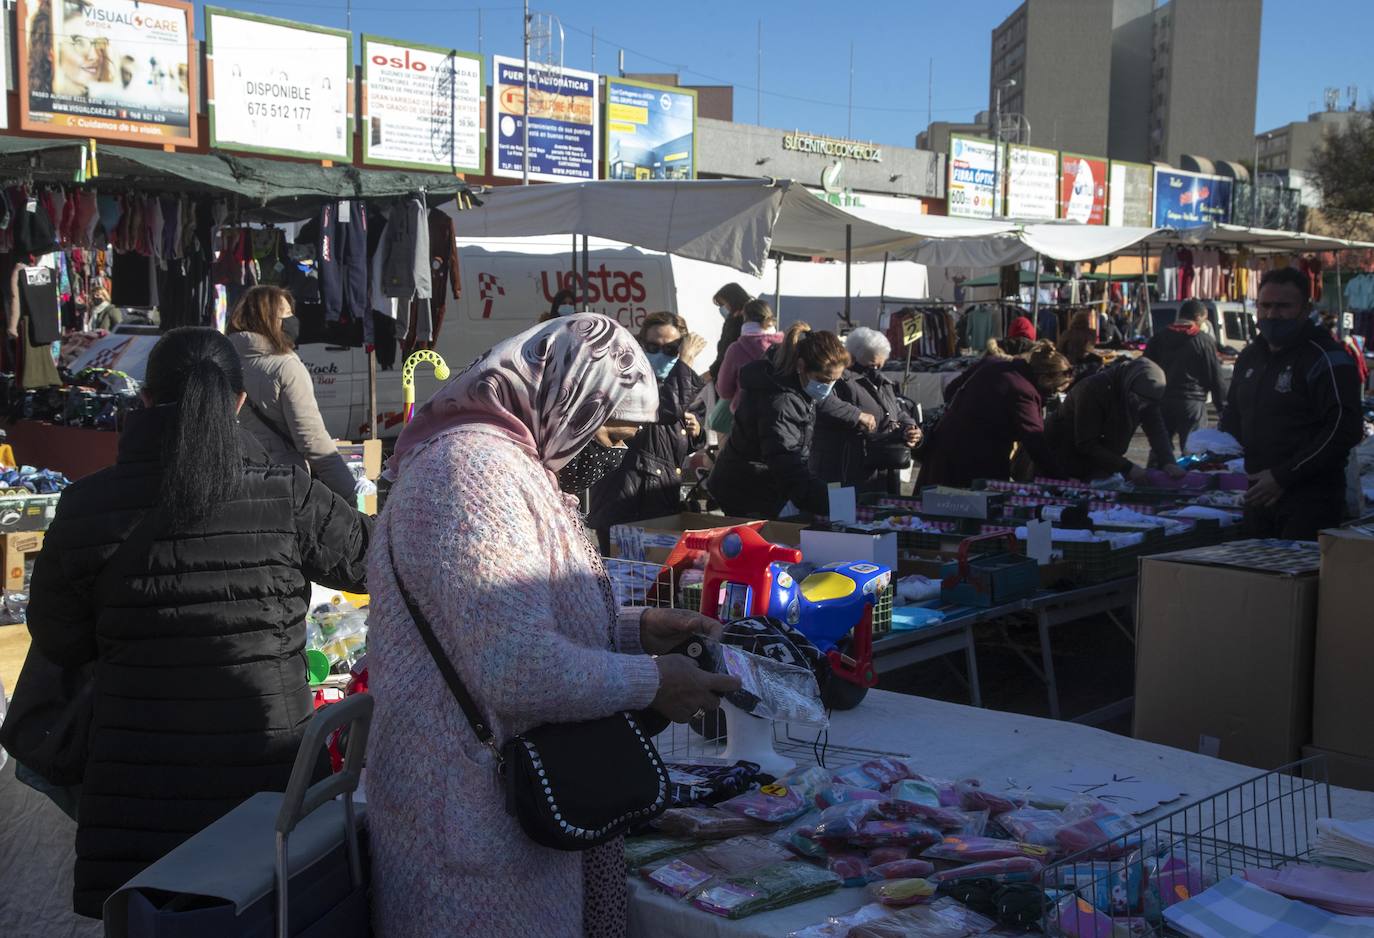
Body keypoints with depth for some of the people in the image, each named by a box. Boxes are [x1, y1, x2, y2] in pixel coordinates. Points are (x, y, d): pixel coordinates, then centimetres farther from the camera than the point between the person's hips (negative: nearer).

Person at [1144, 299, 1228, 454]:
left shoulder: (1159, 338, 9)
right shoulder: (1205, 342, -5)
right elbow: (1216, 378, -4)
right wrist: (1223, 408, 4)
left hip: (1162, 402, 4)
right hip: (1192, 402, -4)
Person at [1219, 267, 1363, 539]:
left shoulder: (1326, 359, -10)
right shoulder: (1250, 356, 16)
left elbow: (1344, 430, -18)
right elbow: (1232, 419, 29)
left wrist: (1283, 476, -19)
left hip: (1309, 499, -7)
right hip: (1260, 494, 8)